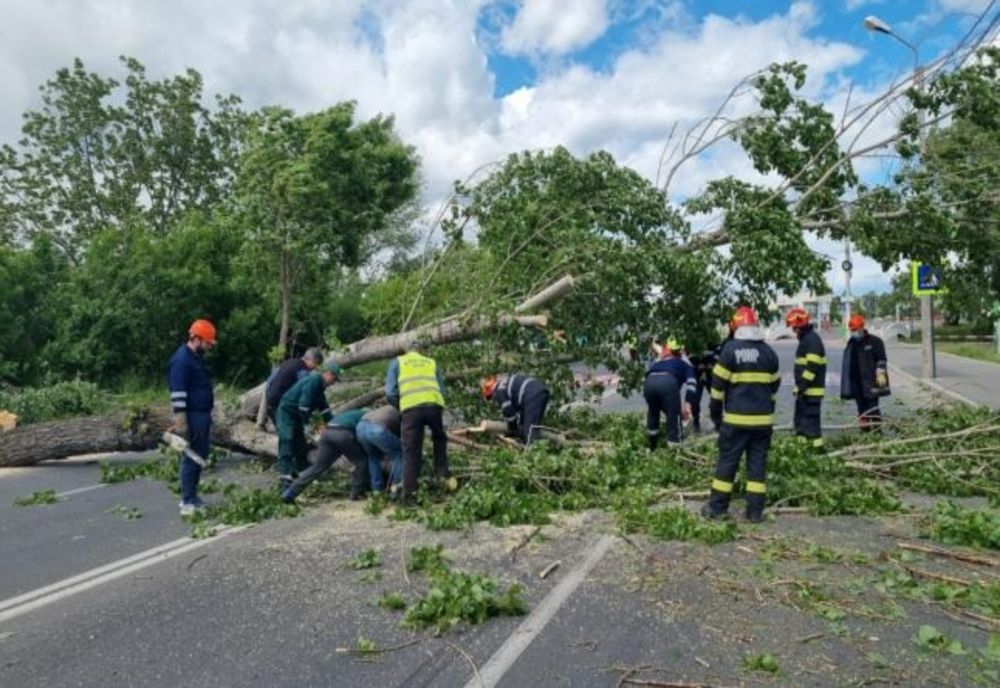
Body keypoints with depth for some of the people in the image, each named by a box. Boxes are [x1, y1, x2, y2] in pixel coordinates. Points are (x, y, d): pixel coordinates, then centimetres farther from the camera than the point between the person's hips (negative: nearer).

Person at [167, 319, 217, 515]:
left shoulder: (197, 357, 15)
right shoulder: (181, 359, -16)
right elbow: (178, 393, -20)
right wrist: (180, 421, -23)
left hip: (203, 415, 10)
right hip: (192, 417, -10)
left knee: (200, 456, 14)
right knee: (190, 458, -4)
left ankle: (192, 496, 24)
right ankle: (187, 502, 3)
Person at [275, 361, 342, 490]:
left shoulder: (319, 385, 12)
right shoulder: (313, 381, -20)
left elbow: (324, 408, 17)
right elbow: (303, 405, -26)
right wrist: (306, 422, -16)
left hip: (296, 416, 10)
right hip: (287, 414, -10)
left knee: (301, 448, 13)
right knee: (287, 448, -13)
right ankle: (285, 482, -15)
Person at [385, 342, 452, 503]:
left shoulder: (397, 362, 23)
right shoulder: (431, 362, 29)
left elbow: (390, 392, 13)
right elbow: (442, 390, 21)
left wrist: (399, 407, 28)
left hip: (411, 407, -2)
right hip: (434, 404, 2)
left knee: (411, 452, 4)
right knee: (439, 439, 28)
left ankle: (409, 494, 3)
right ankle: (444, 475, 18)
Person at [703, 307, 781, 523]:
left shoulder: (730, 349, -8)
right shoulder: (769, 352, 6)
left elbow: (718, 385, -6)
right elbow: (774, 386, 16)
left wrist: (715, 413, 4)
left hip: (736, 418, -3)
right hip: (763, 418, 4)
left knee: (727, 461, 4)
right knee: (758, 462, 9)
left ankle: (717, 507, 10)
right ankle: (755, 511, 10)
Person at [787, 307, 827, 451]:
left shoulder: (812, 339, -16)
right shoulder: (806, 338, 17)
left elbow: (812, 367, -23)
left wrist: (801, 386, -23)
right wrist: (799, 386, 21)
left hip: (812, 390, -10)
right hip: (805, 389, 10)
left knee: (810, 419, -7)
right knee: (800, 419, 15)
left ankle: (817, 448, -2)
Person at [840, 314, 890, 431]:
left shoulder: (874, 342, -2)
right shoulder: (851, 343, 15)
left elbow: (882, 360, -5)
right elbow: (847, 363, 19)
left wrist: (880, 374, -13)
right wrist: (846, 381, 18)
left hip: (870, 382, -6)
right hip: (856, 381, 6)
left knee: (872, 406, -4)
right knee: (861, 407, 8)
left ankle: (876, 428, 2)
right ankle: (864, 429, 13)